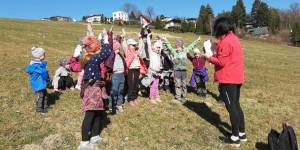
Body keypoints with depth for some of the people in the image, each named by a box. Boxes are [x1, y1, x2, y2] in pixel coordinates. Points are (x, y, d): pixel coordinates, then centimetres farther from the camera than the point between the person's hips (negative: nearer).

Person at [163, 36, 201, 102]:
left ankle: (185, 96, 25)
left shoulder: (185, 52, 9)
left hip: (184, 71, 2)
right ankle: (178, 97, 10)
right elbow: (169, 47, 5)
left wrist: (197, 41, 20)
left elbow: (191, 46, 15)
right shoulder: (174, 52, 5)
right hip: (177, 71, -2)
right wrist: (166, 40, 3)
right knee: (178, 84, 1)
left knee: (184, 84, 11)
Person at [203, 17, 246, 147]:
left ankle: (235, 138, 11)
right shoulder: (235, 38, 12)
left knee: (231, 107, 0)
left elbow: (221, 62, -18)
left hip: (228, 79, -9)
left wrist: (209, 57, -4)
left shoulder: (225, 41, -17)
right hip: (237, 78, 9)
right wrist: (217, 52, 12)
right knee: (236, 105, 17)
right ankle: (242, 133, 28)